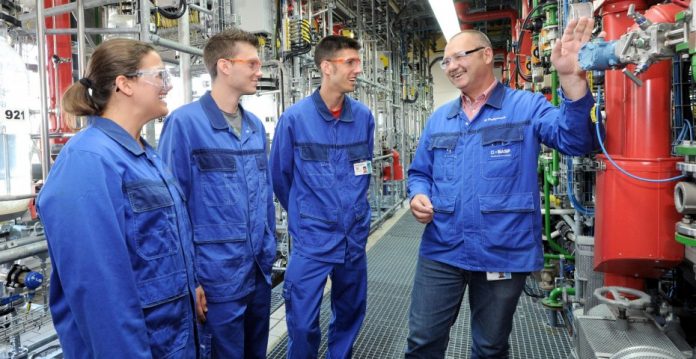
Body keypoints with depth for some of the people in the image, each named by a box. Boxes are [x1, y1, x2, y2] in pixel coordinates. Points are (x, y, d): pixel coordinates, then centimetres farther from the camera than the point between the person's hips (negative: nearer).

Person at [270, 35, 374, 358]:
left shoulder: (364, 117, -1)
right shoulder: (294, 118, -10)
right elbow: (280, 177, 1)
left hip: (355, 236, 4)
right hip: (311, 239, -3)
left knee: (350, 314, 18)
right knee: (303, 323, 2)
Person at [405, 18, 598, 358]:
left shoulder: (527, 106, -1)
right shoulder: (438, 119, 11)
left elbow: (574, 139, -17)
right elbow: (420, 173, 16)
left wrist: (571, 77, -31)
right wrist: (419, 196, -6)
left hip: (504, 255, -3)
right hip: (440, 252, 3)